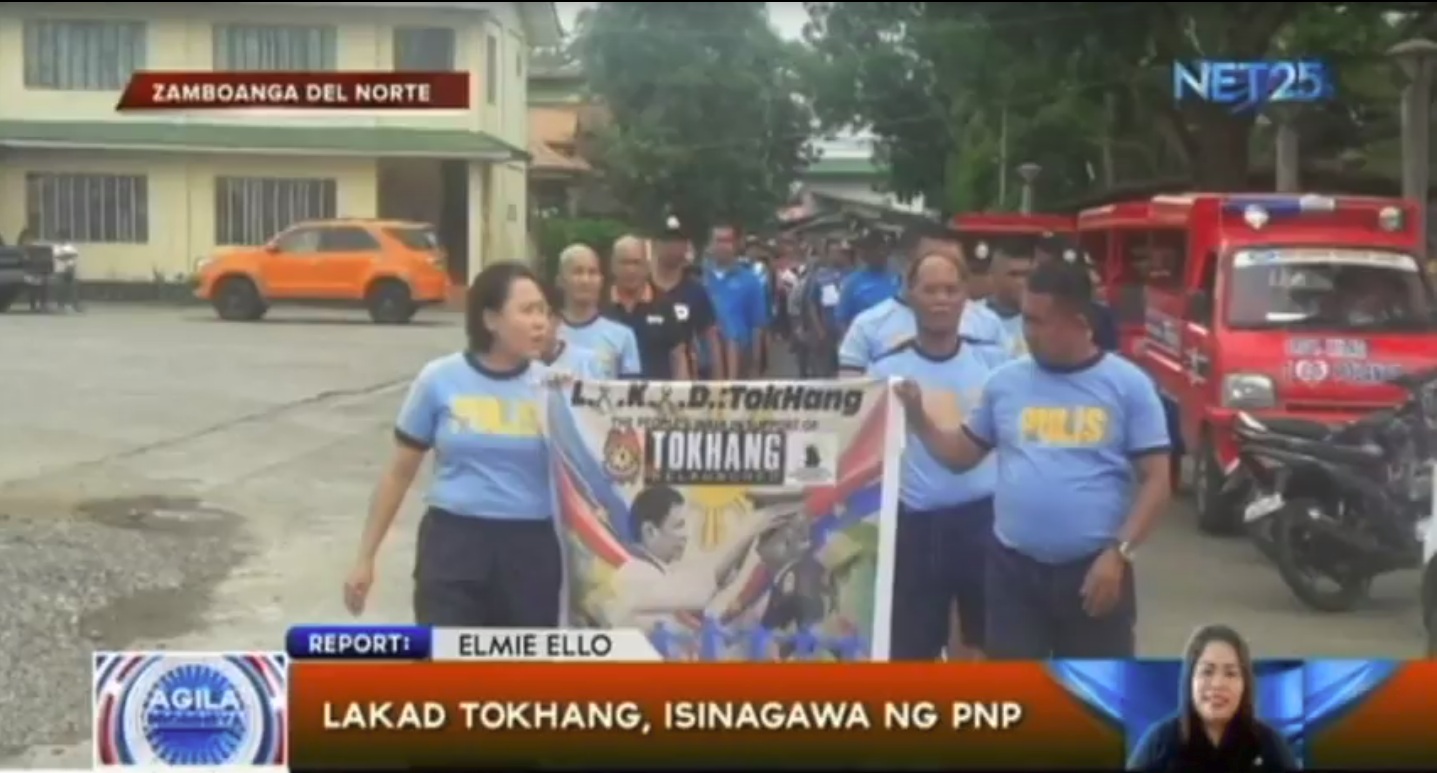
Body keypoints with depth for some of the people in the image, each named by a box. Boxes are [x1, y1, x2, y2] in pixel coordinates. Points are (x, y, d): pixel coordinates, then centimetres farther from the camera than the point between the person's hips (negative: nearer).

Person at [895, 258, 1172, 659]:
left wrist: (1119, 553, -14)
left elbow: (1155, 481, -4)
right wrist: (918, 419, -3)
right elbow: (962, 455, 13)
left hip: (1093, 569, -2)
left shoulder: (1128, 385, -3)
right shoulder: (1005, 382, 4)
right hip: (1014, 568, 2)